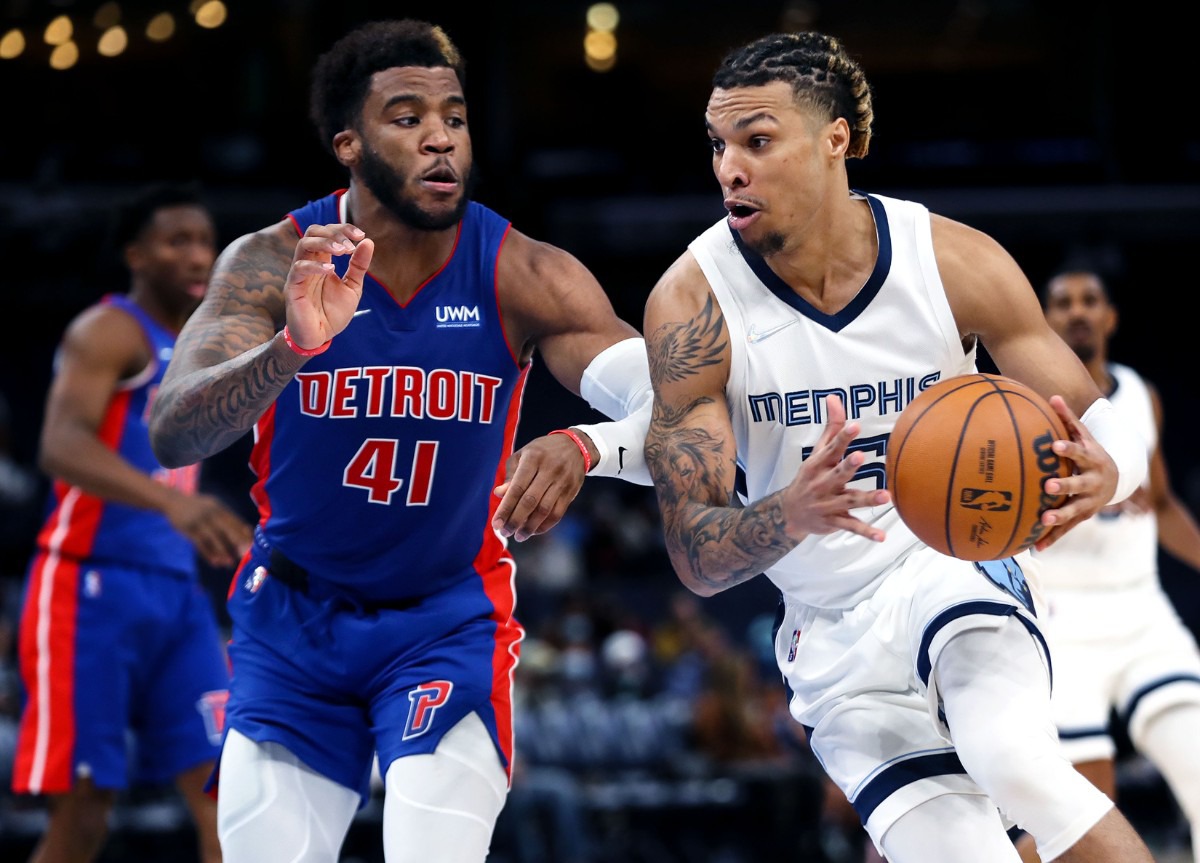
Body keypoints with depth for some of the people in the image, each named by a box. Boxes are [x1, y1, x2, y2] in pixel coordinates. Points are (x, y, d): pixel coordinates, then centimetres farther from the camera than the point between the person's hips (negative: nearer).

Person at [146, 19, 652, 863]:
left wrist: (584, 447, -48)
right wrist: (294, 344, -47)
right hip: (294, 615, 1)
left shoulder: (524, 277, -16)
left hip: (450, 621, -1)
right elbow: (171, 435, -28)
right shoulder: (274, 265, -15)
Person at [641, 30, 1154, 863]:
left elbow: (1112, 434, -5)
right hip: (836, 641, 1)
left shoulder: (955, 262, -12)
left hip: (955, 567, -1)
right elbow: (696, 556, -17)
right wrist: (791, 513, -40)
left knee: (1013, 760, -32)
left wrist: (1102, 475, -31)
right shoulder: (693, 306, -15)